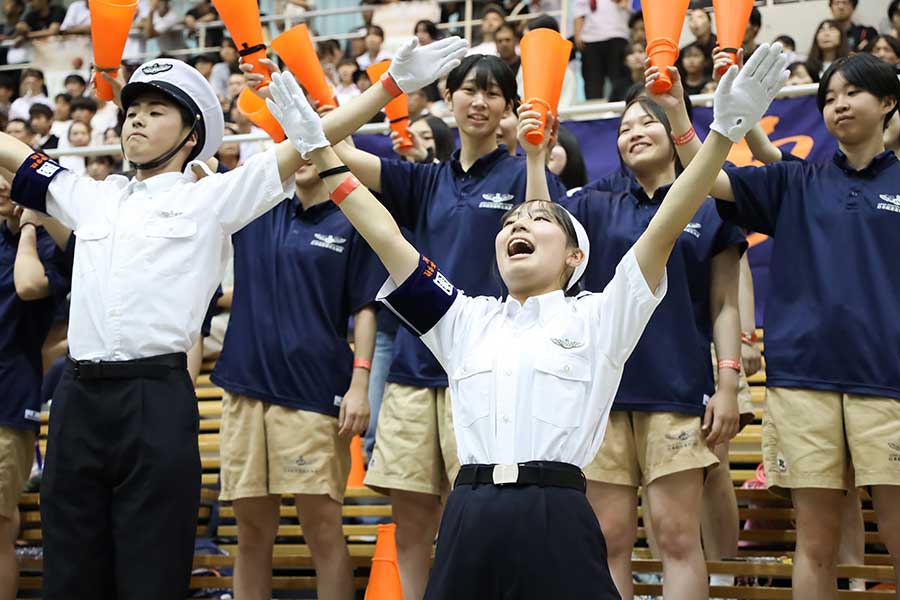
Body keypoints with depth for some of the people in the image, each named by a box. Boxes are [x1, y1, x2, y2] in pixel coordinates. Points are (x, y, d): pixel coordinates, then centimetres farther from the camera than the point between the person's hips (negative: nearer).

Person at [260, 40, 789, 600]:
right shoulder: (467, 321, 19)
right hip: (468, 518, 4)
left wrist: (726, 130, -9)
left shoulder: (598, 317, 9)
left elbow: (665, 228, 0)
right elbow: (387, 239, 18)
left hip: (556, 519, -3)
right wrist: (321, 150, 17)